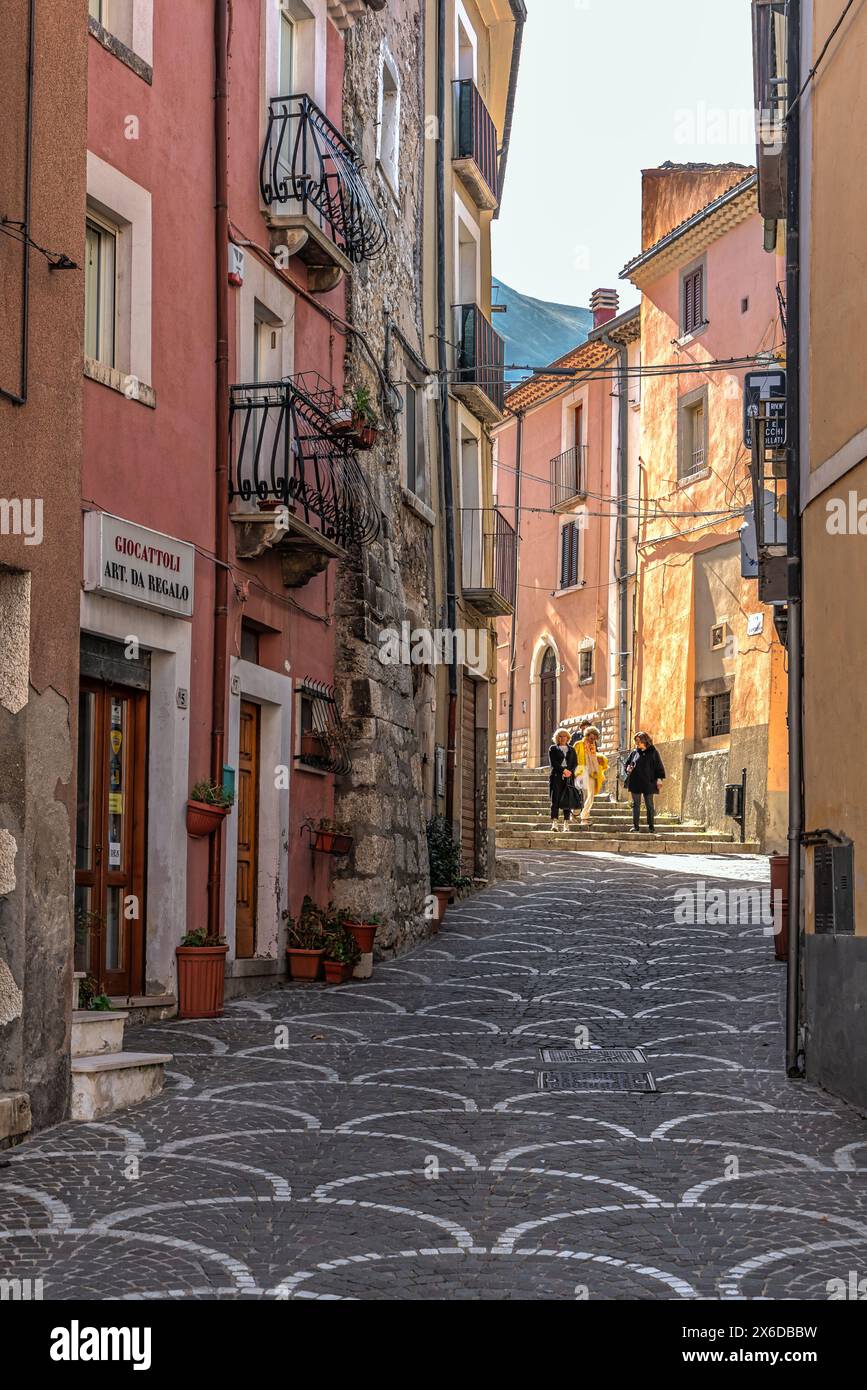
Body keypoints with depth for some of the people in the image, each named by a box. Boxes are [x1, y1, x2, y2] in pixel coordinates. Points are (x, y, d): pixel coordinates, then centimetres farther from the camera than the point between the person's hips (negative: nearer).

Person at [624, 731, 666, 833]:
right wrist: (628, 768, -4)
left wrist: (659, 779, -8)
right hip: (635, 783, 3)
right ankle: (635, 827, 3)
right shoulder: (634, 752, 8)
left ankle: (651, 827, 12)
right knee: (636, 805, 2)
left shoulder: (653, 752, -1)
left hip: (648, 783, -3)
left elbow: (659, 767, 0)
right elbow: (628, 763, 18)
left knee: (649, 805, 5)